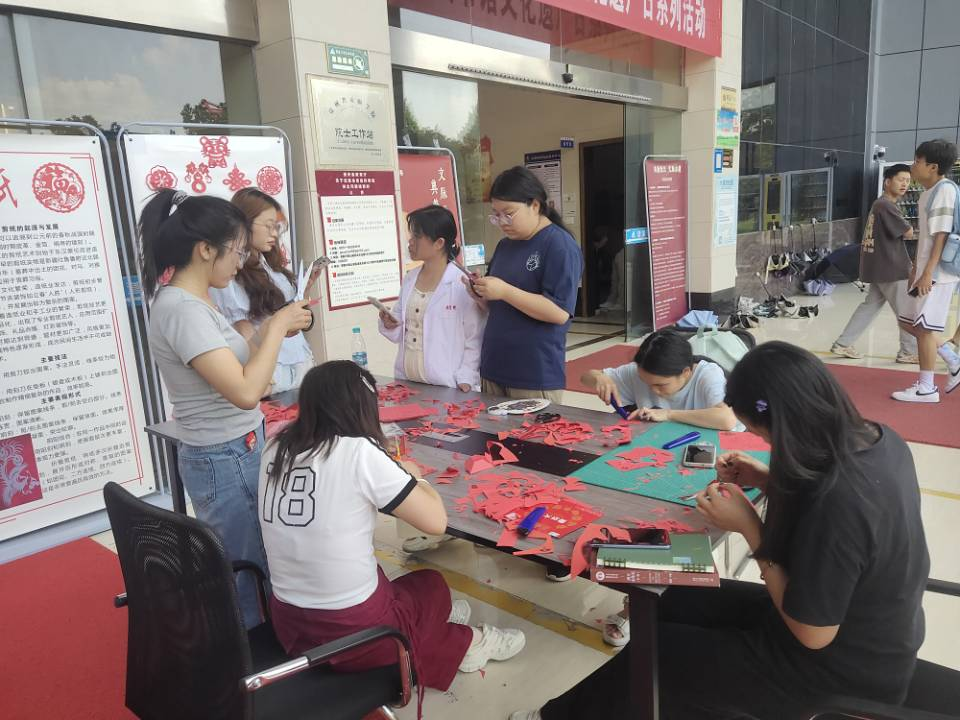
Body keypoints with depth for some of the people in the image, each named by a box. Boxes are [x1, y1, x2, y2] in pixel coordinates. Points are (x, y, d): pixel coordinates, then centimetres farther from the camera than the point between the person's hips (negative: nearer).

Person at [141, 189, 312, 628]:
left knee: (243, 569, 20)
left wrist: (273, 330, 2)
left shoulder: (191, 302, 7)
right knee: (250, 576, 6)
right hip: (226, 462, -9)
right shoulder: (182, 308, -23)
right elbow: (245, 392, -29)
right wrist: (277, 327, -19)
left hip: (236, 454, 9)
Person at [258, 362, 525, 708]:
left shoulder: (276, 450, -2)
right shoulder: (358, 453, -19)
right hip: (353, 632, -5)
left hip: (289, 625, 5)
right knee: (432, 584, 23)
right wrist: (413, 476, 3)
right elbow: (436, 521, -14)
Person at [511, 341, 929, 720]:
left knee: (655, 654, 4)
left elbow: (812, 634, -25)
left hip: (844, 669, -8)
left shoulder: (836, 505, -37)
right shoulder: (875, 438, -10)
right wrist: (769, 482, -5)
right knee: (678, 602, 16)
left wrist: (749, 527, -24)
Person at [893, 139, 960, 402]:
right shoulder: (928, 192, 14)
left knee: (923, 327, -4)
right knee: (908, 321, 14)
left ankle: (926, 388, 6)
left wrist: (928, 273, -23)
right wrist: (916, 268, 20)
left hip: (938, 272, -9)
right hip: (925, 270, 9)